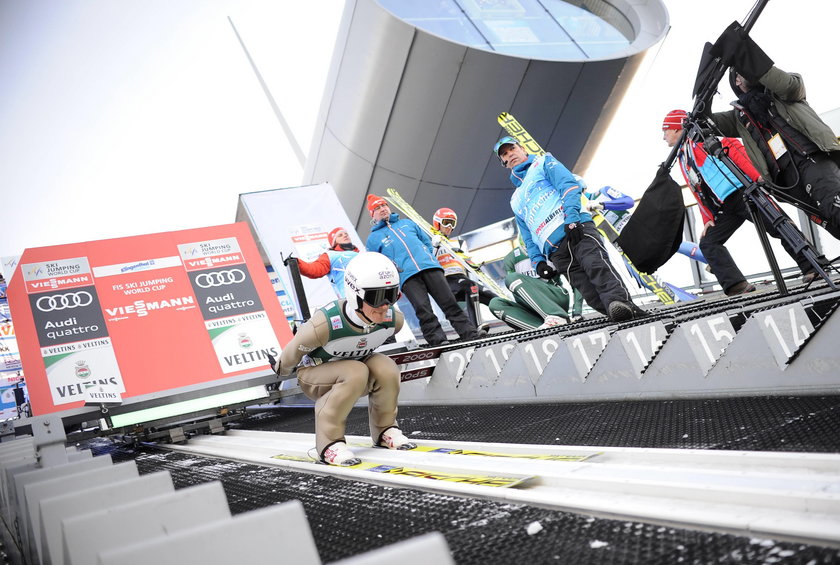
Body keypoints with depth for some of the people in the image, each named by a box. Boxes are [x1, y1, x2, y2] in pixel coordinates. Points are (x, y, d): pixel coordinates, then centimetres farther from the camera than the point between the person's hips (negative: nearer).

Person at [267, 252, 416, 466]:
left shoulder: (393, 319, -23)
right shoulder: (325, 324, -39)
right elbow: (295, 350, -17)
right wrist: (281, 370, 3)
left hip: (356, 363, 5)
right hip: (314, 375, -4)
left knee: (386, 368, -26)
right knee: (355, 373, -35)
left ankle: (384, 430, -2)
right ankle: (329, 442, -20)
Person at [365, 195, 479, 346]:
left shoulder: (407, 223, 28)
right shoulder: (373, 238, 18)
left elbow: (426, 241, 31)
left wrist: (428, 257, 16)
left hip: (430, 267, 2)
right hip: (406, 276, -2)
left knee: (450, 303, -7)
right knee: (424, 311, -21)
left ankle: (472, 336, -10)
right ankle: (439, 341, -24)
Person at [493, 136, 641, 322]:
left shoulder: (543, 162, 22)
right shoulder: (516, 201, 37)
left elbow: (568, 184, 3)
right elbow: (528, 237, 32)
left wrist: (571, 217, -14)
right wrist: (537, 261, 13)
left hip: (575, 228, -5)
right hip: (554, 250, 5)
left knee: (596, 265, -32)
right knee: (590, 293, -15)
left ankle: (620, 301, -48)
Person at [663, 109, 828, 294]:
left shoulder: (697, 139, 1)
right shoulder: (682, 159, 25)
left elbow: (731, 147, -11)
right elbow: (700, 193, 24)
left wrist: (755, 176, -21)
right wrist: (708, 219, 12)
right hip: (725, 208, 9)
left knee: (780, 228, -12)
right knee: (707, 243, -8)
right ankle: (738, 286, -19)